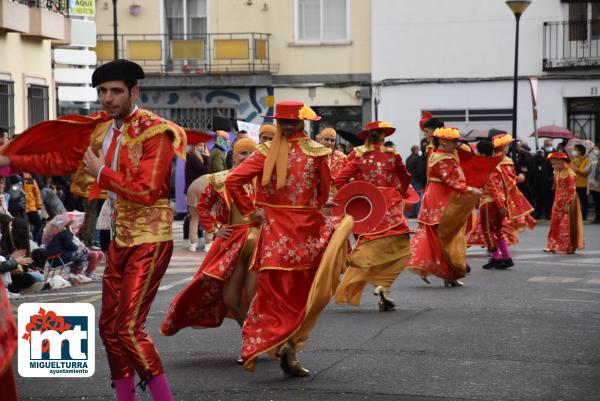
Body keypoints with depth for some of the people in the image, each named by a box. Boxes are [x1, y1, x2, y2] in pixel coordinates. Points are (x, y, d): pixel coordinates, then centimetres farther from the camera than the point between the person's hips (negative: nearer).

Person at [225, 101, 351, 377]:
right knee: (302, 292, 12)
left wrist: (250, 210, -2)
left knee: (273, 292, 10)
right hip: (307, 229, -1)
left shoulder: (267, 152, -5)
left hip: (274, 230, 1)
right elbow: (324, 193, 5)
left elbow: (232, 181, -11)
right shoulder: (316, 152, -5)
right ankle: (291, 344, -1)